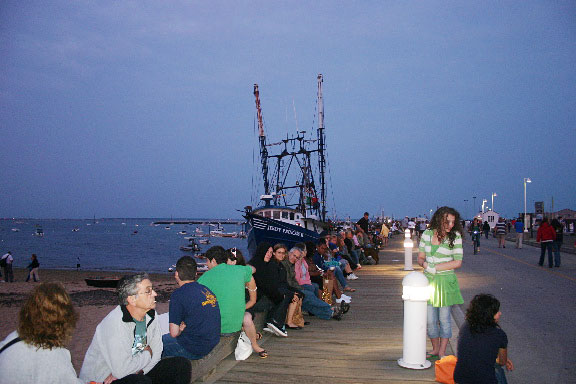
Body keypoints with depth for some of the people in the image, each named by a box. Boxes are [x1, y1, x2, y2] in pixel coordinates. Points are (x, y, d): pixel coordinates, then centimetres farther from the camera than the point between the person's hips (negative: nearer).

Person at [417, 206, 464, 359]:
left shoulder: (455, 236, -7)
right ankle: (435, 349, 26)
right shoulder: (427, 234, 2)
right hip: (428, 280, 3)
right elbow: (420, 257, 10)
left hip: (445, 281, -3)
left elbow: (458, 262, -11)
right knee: (430, 319, 7)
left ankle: (442, 352, 20)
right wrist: (425, 264, -13)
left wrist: (434, 267, -14)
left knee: (444, 319, 6)